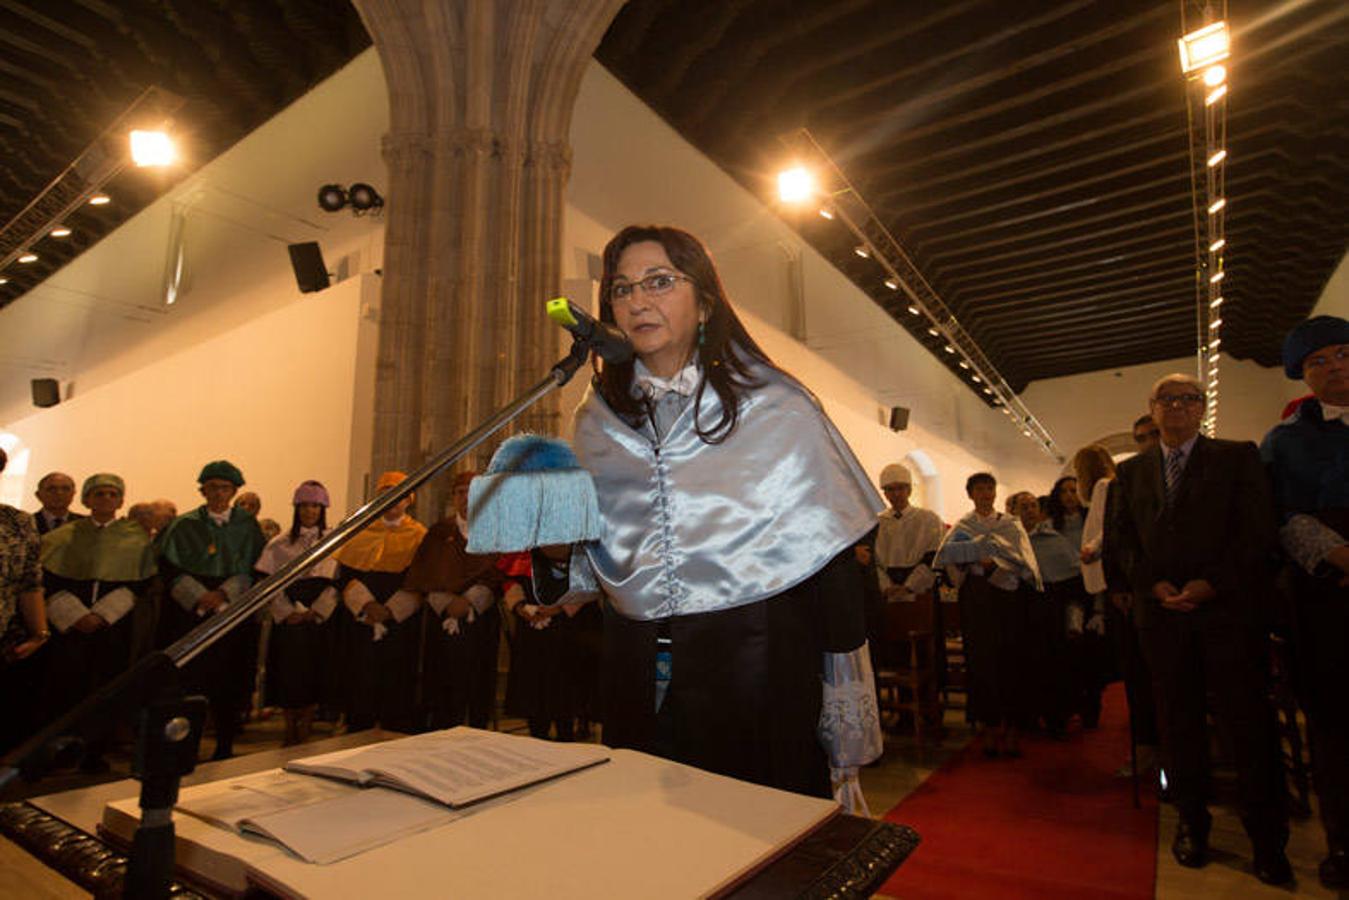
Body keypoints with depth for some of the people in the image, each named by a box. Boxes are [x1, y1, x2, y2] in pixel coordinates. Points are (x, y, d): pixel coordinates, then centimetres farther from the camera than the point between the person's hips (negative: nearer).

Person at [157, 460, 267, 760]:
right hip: (189, 613, 0)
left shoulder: (247, 525, 6)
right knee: (189, 681, -3)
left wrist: (224, 593, -11)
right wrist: (199, 596, -13)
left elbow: (255, 569, 2)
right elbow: (169, 569, -1)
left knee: (229, 683, 3)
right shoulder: (184, 525, 5)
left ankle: (224, 748, 16)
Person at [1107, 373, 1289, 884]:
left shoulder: (1238, 457, 6)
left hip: (1229, 608, -2)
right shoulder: (1131, 471, 13)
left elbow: (1258, 530, -3)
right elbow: (1120, 539, 9)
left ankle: (1267, 838, 14)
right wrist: (1153, 584, -6)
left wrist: (1210, 583, -12)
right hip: (1161, 611, 2)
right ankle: (1191, 822, 20)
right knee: (1178, 720, 8)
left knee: (1247, 720, 1)